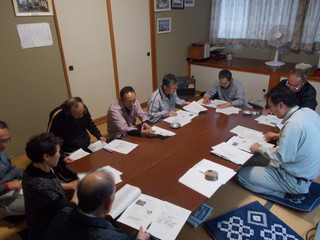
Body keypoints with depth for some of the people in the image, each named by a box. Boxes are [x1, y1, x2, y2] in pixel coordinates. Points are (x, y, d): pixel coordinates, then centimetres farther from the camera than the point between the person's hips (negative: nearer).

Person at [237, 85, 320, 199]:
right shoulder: (308, 111, -3)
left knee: (242, 175, -9)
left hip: (295, 180, -9)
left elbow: (281, 156, -25)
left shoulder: (293, 124, -31)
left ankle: (286, 194, -3)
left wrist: (260, 148, -10)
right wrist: (280, 136, 13)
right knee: (249, 160, 14)